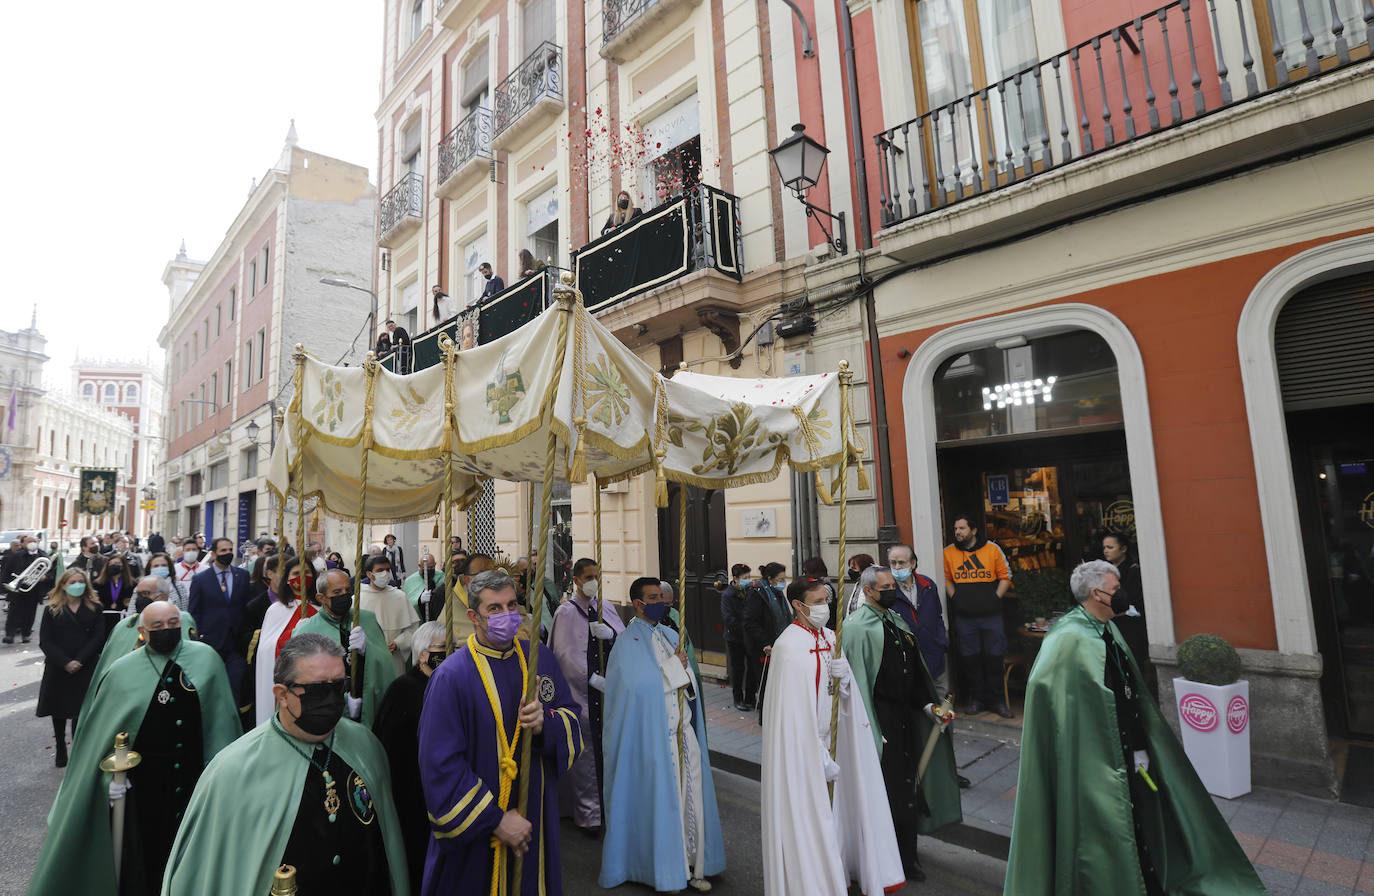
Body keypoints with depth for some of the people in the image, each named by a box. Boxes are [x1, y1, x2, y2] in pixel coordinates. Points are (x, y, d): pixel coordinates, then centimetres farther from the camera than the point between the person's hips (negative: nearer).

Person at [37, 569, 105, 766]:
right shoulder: (52, 610, 3)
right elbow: (45, 642, -2)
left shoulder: (94, 608, 4)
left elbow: (98, 637, -2)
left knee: (81, 712, -3)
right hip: (58, 668, 1)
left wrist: (79, 661, -12)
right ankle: (61, 749, 26)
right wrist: (65, 662, -13)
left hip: (86, 668, -1)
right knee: (59, 710, 11)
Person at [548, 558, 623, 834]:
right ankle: (587, 812, 16)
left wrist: (610, 634, -15)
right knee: (585, 748, 2)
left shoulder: (605, 607, 10)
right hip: (581, 690, -5)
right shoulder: (566, 612, -7)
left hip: (608, 686, 5)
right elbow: (566, 654, -13)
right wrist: (594, 679, -16)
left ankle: (607, 801, 27)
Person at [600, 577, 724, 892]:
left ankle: (691, 864, 22)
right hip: (653, 737, -6)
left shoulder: (671, 635, 11)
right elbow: (639, 686, -21)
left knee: (689, 795, 9)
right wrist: (674, 667, -12)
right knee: (661, 798, 3)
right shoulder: (629, 642, -10)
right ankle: (664, 868, 19)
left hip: (683, 733, 6)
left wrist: (683, 671, -9)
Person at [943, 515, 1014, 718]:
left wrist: (996, 598, -4)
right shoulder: (948, 553, 5)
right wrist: (954, 599, 2)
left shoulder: (992, 549, 1)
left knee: (994, 657, 5)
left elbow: (1005, 577, 5)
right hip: (964, 616, 1)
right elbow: (946, 580, 14)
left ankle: (995, 700, 19)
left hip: (991, 615, -1)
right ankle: (976, 699, 20)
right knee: (970, 658, 6)